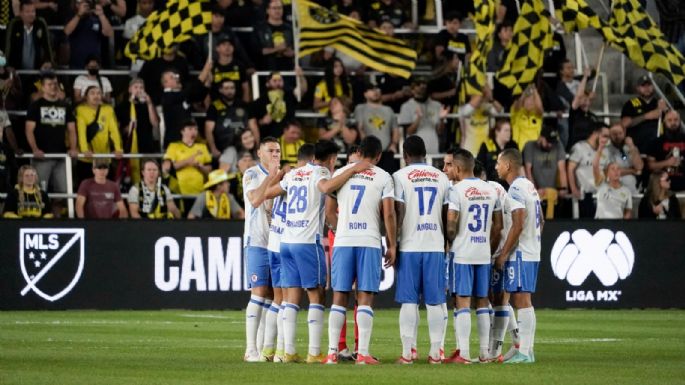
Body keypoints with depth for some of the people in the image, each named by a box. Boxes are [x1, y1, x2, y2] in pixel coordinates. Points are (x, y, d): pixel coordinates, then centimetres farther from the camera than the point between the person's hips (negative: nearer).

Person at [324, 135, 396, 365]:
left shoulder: (340, 173, 8)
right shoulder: (383, 178, 2)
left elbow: (329, 211, 11)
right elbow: (389, 214, -4)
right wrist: (392, 245, 4)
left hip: (343, 242, 2)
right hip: (370, 242, -2)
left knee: (340, 297, 6)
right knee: (365, 297, 0)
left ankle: (332, 352, 1)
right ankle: (363, 353, -7)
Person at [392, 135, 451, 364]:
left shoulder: (400, 177, -2)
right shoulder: (442, 178, 9)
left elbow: (397, 213, -7)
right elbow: (448, 216, 9)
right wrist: (448, 243, 18)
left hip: (409, 246, -2)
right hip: (435, 245, 2)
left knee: (409, 301, 0)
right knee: (435, 302, 5)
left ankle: (407, 352, -2)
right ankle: (435, 352, 4)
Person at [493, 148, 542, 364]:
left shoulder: (516, 190, -15)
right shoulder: (530, 187, 15)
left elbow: (518, 226, -21)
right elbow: (540, 221, 21)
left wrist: (503, 254, -16)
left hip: (519, 254, -10)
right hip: (532, 252, 10)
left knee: (522, 301, -9)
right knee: (522, 301, 12)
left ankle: (524, 352, -10)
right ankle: (526, 349, 14)